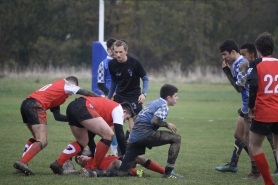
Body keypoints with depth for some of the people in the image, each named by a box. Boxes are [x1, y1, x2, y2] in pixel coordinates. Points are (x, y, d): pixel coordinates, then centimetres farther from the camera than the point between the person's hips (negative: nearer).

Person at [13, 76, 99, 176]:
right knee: (42, 142, -12)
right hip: (36, 106, -9)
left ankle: (22, 162, 16)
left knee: (36, 138, 26)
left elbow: (57, 116, 24)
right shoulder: (66, 85, 11)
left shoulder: (55, 86, 31)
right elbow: (86, 93, 3)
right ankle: (22, 162, -27)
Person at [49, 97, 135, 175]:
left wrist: (94, 154, 43)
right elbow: (119, 134, 1)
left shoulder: (108, 106, 35)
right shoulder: (118, 109, 11)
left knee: (82, 142, 23)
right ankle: (94, 168, 0)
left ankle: (58, 163, 12)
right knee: (108, 135, -6)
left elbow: (91, 133, 40)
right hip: (83, 108, -10)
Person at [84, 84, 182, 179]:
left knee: (122, 172, 5)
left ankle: (94, 173, -13)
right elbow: (154, 120, -18)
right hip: (145, 135, -8)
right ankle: (167, 173, -4)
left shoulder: (152, 103, 26)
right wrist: (167, 124, -4)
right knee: (176, 138, 1)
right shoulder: (163, 105, -1)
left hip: (133, 139, 8)